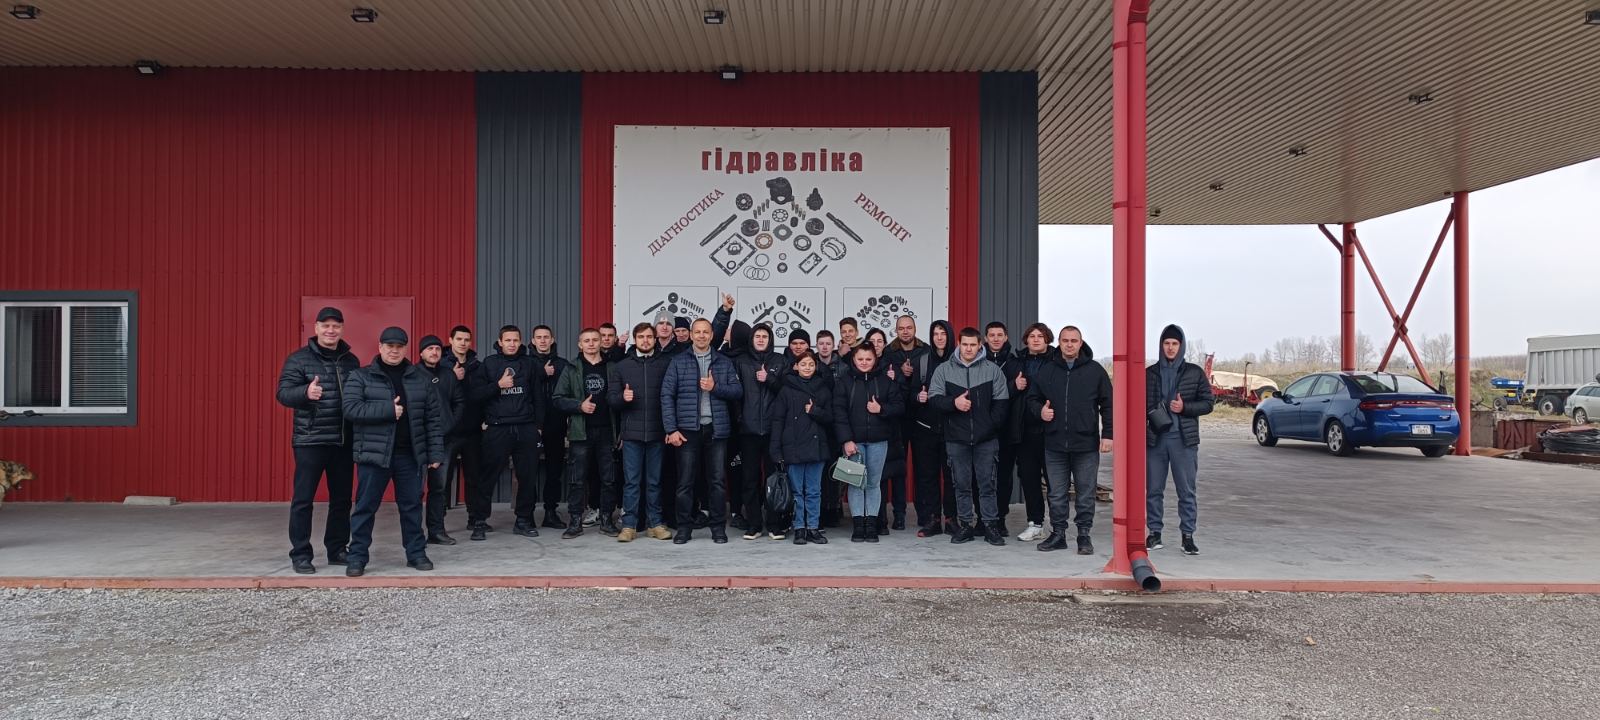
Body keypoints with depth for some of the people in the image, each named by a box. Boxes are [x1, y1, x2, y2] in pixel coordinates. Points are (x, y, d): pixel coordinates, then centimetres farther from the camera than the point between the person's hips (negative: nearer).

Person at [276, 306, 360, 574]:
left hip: (344, 441, 4)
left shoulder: (351, 360, 10)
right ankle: (300, 554, 8)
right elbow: (283, 393, -10)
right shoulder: (298, 359, -2)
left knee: (341, 499, 11)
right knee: (303, 499, -1)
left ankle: (337, 549, 22)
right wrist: (305, 392, -30)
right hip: (310, 441, -4)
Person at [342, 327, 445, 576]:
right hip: (374, 453, -2)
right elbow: (350, 408, -12)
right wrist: (388, 410, -19)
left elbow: (433, 418, 7)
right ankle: (357, 557, 12)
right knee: (365, 506, 2)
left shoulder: (421, 379, 8)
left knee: (412, 506, 9)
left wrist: (436, 453, 1)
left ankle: (416, 553, 20)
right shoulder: (361, 377, 1)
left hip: (410, 455, 2)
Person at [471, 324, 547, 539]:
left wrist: (538, 424, 6)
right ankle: (478, 520, 6)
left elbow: (538, 395, 11)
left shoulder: (529, 363, 10)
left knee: (528, 476, 4)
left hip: (526, 428, 2)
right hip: (498, 428, -2)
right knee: (488, 476, -3)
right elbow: (474, 393, -1)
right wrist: (498, 385, -12)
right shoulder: (489, 364, 6)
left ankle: (524, 520, 15)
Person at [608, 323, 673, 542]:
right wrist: (622, 397, -16)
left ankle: (655, 523, 16)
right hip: (632, 432, 0)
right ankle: (629, 525, 8)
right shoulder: (621, 366, 8)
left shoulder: (665, 364, 3)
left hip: (657, 432, 0)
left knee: (654, 481, 7)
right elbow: (611, 397, 6)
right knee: (631, 481, 2)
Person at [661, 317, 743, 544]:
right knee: (685, 481, 2)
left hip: (717, 429, 1)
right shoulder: (678, 361, 5)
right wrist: (671, 429, -9)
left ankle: (718, 527, 13)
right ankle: (684, 527, 12)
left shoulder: (724, 362, 10)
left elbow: (737, 391, 5)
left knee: (717, 480, 4)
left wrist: (715, 387, -12)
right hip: (688, 429, -1)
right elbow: (667, 395, -1)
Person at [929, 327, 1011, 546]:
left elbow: (1002, 401, 2)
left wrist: (992, 425, -5)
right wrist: (953, 402, -17)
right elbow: (934, 397, 0)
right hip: (956, 437, 1)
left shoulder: (993, 370, 2)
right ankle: (965, 524, 16)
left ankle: (991, 525, 9)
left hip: (986, 438, -1)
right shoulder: (944, 370, 5)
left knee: (987, 483, 2)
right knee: (961, 483, 7)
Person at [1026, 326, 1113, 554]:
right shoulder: (1046, 370, 7)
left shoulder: (1095, 370, 2)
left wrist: (1107, 434, -2)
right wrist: (1039, 411, -6)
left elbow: (1107, 405, 4)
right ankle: (1058, 534, 19)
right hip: (1054, 443, 2)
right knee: (1057, 494, 9)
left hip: (1086, 444, -2)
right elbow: (1032, 398, 15)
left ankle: (1084, 535, 16)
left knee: (1086, 494, 6)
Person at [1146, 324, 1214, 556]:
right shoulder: (1149, 373, 10)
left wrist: (1185, 407, -11)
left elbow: (1207, 403, 5)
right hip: (1154, 438, 2)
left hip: (1184, 439, -1)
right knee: (1153, 489, 5)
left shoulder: (1195, 372, 6)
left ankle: (1188, 536, 7)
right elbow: (1141, 404, 14)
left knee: (1186, 490, 0)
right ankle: (1155, 533, 13)